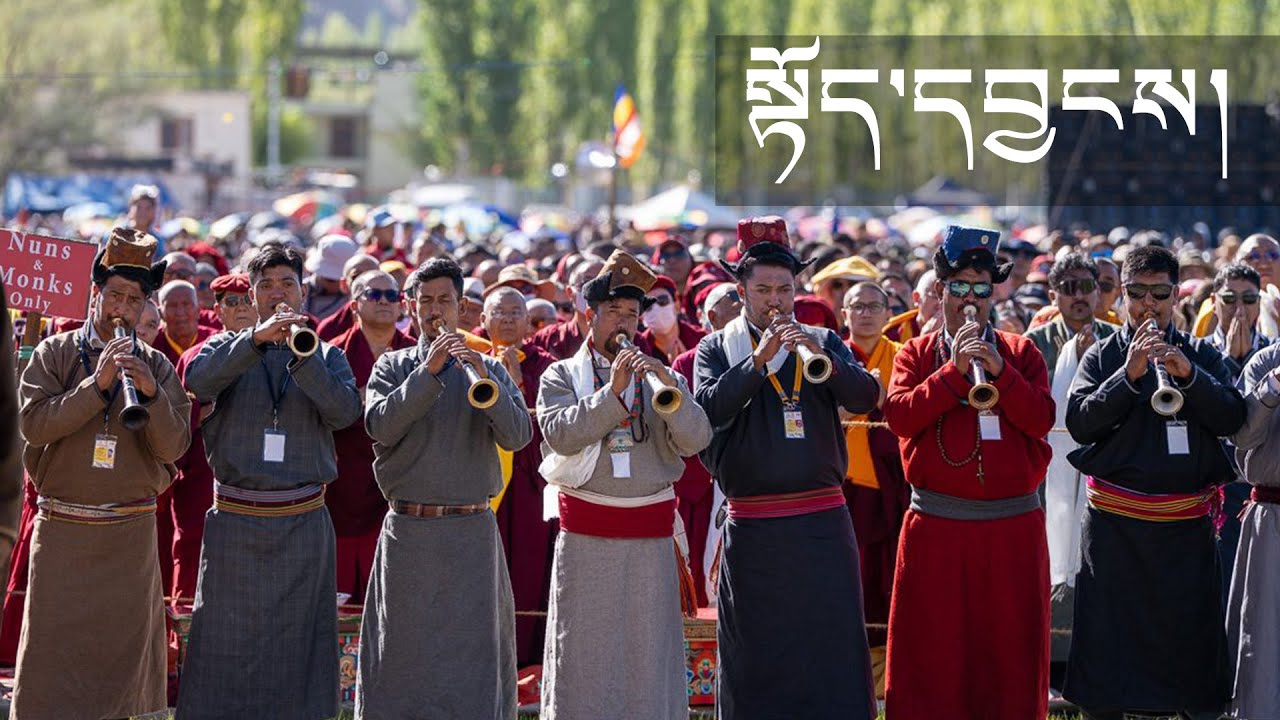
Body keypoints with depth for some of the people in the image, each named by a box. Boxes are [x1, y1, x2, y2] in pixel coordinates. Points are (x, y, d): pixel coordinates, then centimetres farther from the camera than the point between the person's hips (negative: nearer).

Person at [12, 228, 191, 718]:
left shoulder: (158, 368, 7)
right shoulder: (54, 354, 3)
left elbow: (173, 446, -3)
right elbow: (34, 424, -12)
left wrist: (151, 392, -19)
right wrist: (98, 384, -19)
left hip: (131, 535, 2)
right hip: (62, 531, -2)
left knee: (123, 650, 4)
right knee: (52, 652, -4)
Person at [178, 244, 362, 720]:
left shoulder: (327, 356, 12)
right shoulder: (228, 347, 9)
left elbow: (345, 411, -8)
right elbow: (198, 381, -14)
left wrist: (302, 354, -20)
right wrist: (257, 339, -25)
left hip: (303, 525, 1)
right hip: (235, 524, 0)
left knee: (297, 644, 1)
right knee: (227, 646, -1)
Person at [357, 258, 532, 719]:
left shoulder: (489, 369, 9)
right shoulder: (393, 367, 8)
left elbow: (518, 436, -6)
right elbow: (381, 426, -11)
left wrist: (485, 382, -21)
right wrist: (428, 371, -18)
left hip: (472, 531, 1)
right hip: (409, 530, 0)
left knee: (474, 646, -1)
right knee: (403, 649, 2)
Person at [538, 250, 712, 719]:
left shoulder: (662, 378, 12)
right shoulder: (561, 376, 6)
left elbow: (696, 439, -3)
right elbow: (561, 433, -12)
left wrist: (668, 386, -18)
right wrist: (612, 390, -20)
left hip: (650, 536, 2)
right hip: (585, 535, -2)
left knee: (649, 652, 2)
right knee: (584, 652, -1)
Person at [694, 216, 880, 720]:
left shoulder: (822, 341, 10)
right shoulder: (717, 349, 7)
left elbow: (864, 398, -6)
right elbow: (710, 409, -12)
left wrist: (823, 358, -23)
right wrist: (758, 360, -21)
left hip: (823, 523, 1)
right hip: (752, 526, -1)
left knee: (835, 650, -1)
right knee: (756, 655, 3)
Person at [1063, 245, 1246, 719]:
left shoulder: (1201, 356, 9)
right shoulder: (1102, 356, 6)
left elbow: (1232, 418, -4)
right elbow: (1079, 423, -7)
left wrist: (1188, 375, -18)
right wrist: (1128, 374, -17)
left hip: (1185, 524, 1)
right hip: (1115, 523, -1)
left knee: (1190, 636, 3)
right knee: (1109, 639, 1)